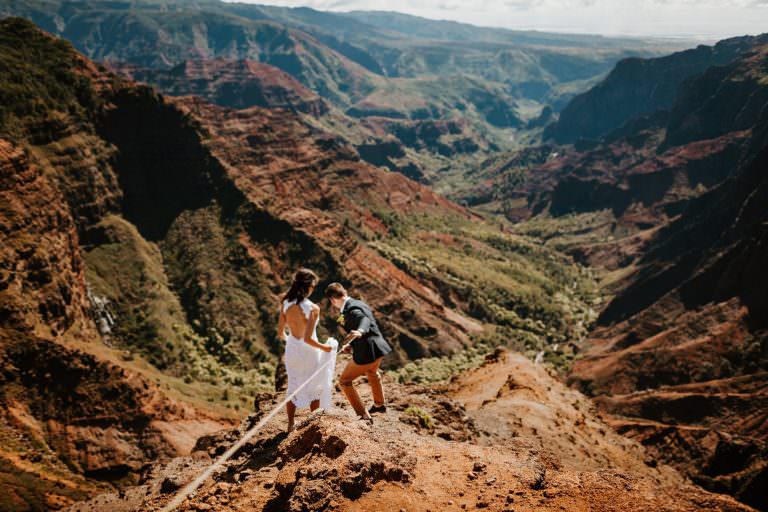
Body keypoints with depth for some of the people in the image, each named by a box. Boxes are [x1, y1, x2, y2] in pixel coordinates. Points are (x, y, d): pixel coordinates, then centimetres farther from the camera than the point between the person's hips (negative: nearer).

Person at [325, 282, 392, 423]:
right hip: (378, 347, 10)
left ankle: (364, 416, 9)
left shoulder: (351, 310, -22)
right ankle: (379, 405, 57)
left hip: (366, 353, -10)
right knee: (372, 374, 37)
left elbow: (364, 320, -42)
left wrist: (359, 332, -61)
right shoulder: (358, 303, 7)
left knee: (344, 381, 8)